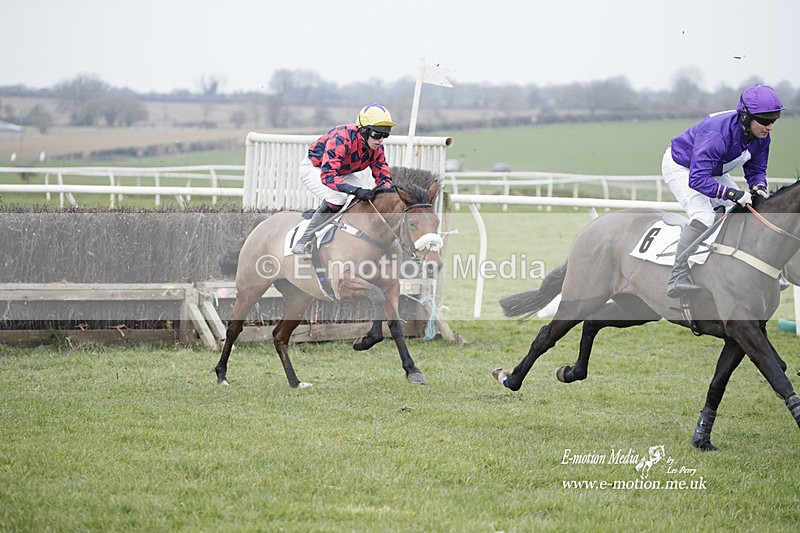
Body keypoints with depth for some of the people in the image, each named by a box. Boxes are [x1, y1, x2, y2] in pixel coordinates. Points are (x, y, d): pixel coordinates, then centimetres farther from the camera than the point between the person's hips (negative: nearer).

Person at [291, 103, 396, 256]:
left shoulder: (377, 146, -15)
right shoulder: (341, 139, -38)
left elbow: (383, 176, -9)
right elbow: (327, 176, -45)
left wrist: (384, 187, -35)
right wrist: (356, 190, -57)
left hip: (341, 172, 7)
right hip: (314, 168, -7)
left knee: (370, 195, -11)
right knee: (336, 198, -33)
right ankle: (303, 244, -23)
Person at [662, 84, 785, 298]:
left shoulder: (761, 137, -17)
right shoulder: (717, 133, -41)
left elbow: (756, 169, -2)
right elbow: (698, 179, -44)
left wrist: (758, 186, -25)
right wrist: (732, 194, -50)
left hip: (713, 171, 8)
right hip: (680, 168, -8)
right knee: (703, 216, -27)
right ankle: (678, 278, -29)